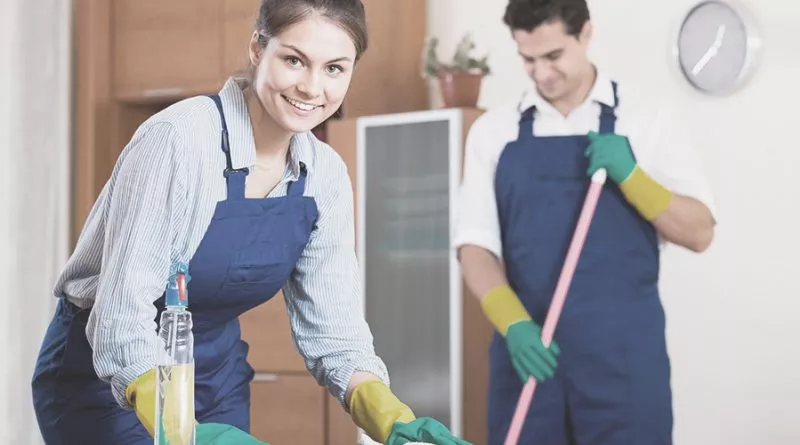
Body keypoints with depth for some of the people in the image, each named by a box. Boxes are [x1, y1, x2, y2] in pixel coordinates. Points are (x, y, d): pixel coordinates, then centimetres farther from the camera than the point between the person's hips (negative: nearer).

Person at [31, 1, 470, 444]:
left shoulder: (325, 175, -7)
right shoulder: (178, 138, -25)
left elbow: (330, 325, -5)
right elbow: (123, 314, -29)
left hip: (218, 377, 5)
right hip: (107, 378, -5)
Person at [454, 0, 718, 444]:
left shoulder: (647, 119, 2)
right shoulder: (492, 129, 6)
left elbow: (699, 232, 0)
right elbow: (475, 244, 1)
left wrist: (628, 174, -15)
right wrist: (513, 324, -15)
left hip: (623, 353, -1)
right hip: (526, 349, 2)